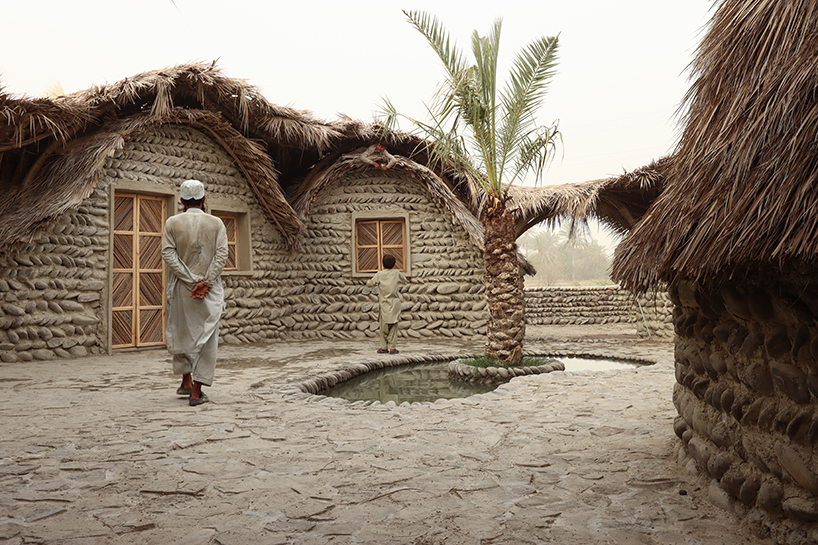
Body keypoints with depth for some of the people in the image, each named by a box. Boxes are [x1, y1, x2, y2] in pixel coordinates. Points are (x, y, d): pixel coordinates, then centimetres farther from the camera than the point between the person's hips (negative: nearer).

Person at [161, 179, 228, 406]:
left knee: (182, 333, 19)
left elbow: (168, 254, -7)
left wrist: (192, 281, -10)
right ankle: (196, 392, 2)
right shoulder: (216, 223, 1)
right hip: (210, 290, -1)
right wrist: (204, 282, -12)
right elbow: (221, 254, -9)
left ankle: (186, 382, 26)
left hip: (181, 288, 1)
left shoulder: (172, 222, 1)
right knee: (206, 337, 3)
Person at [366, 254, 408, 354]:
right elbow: (404, 280, 17)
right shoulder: (396, 273, 0)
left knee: (384, 326, 7)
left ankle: (384, 347, 8)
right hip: (395, 303, 1)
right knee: (393, 326, 4)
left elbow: (369, 284, 4)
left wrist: (369, 280, 24)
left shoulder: (379, 274, -5)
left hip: (384, 303, -1)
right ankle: (392, 348, 2)